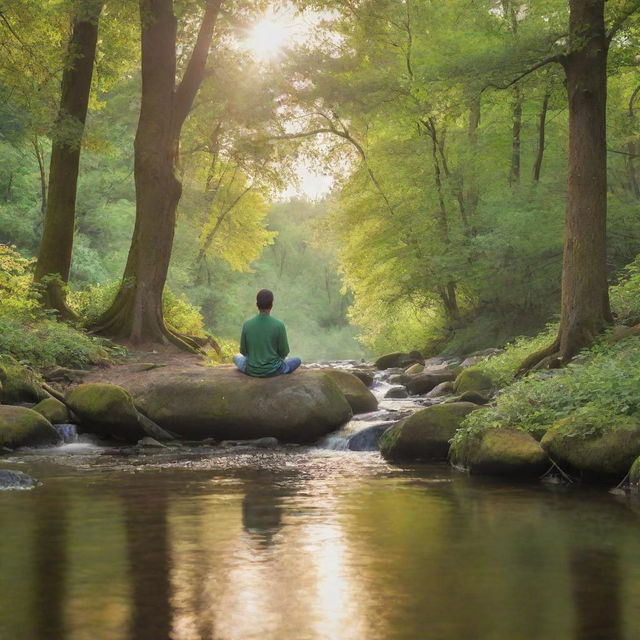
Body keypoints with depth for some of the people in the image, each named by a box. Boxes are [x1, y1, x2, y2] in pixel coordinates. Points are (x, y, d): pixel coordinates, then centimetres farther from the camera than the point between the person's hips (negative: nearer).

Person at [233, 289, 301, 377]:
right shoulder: (279, 325, -18)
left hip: (251, 370, 1)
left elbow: (243, 351, -1)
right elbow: (284, 353, -9)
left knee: (236, 357, 33)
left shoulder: (247, 325, -12)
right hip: (273, 370, -1)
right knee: (297, 360, 26)